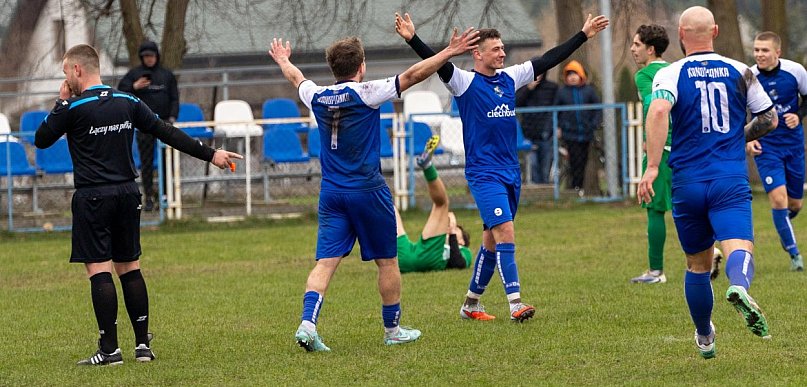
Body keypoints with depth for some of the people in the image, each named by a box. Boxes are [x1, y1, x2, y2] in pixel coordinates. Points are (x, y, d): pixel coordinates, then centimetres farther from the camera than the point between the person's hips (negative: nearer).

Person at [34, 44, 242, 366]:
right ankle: (142, 344, 11)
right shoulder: (127, 102, 6)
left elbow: (41, 140, 1)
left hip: (92, 197, -6)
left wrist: (61, 101, 8)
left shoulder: (73, 108, -10)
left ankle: (109, 349, -8)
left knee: (99, 269, -5)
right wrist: (210, 155, 10)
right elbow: (167, 133, 6)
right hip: (127, 192, 6)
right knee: (129, 267, 12)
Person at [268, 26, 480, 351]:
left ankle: (307, 324, -20)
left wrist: (284, 61, 48)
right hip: (367, 190, -4)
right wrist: (450, 52, -6)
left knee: (325, 262, -1)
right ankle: (393, 330, 19)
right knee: (387, 261, 11)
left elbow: (297, 78, 26)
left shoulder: (318, 97, 4)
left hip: (331, 192, 4)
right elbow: (412, 76, -12)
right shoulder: (364, 93, -12)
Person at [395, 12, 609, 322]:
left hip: (511, 173, 7)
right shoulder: (465, 82, -7)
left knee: (492, 241, 12)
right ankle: (515, 304, -21)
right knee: (505, 233, -18)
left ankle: (471, 304, 24)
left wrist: (583, 35, 18)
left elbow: (548, 60, 16)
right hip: (484, 174, -7)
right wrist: (412, 40, -39)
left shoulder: (509, 78, 10)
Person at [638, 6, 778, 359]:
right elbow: (769, 119, 15)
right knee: (739, 248, -16)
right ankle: (739, 287, -51)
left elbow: (659, 111, -20)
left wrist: (652, 166, -19)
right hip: (731, 183, -1)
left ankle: (705, 339, 32)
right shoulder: (740, 72, 7)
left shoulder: (670, 75, 0)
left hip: (687, 184, 1)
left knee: (697, 265, 16)